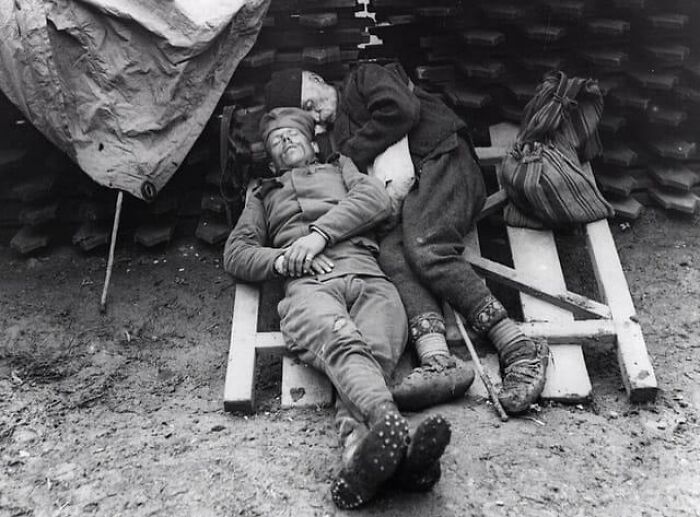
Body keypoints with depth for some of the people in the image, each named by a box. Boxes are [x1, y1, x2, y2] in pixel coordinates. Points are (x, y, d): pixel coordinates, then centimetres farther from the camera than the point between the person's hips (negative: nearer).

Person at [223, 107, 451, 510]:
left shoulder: (340, 167, 38)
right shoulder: (264, 196, 39)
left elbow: (377, 199, 15)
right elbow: (236, 253, 25)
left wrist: (320, 233, -1)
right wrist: (282, 259, 1)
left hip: (368, 278, 1)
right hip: (309, 285, -1)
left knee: (374, 354, -33)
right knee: (343, 345, -36)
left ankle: (358, 450, -58)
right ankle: (392, 427, -62)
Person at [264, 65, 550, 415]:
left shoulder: (363, 78, 14)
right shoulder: (336, 138, 31)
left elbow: (400, 110, -8)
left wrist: (353, 157, -1)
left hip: (441, 162, -6)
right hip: (405, 197, 6)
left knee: (424, 249, -30)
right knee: (391, 252, -25)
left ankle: (520, 352, -33)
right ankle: (436, 360, -45)